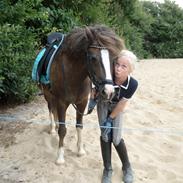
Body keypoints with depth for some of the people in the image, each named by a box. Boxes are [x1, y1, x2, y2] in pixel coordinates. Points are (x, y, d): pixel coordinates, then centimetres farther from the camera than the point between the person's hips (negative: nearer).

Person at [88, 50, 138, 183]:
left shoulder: (132, 84, -34)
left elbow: (121, 104, -21)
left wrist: (110, 119, -16)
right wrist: (92, 100, -18)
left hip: (117, 108, -1)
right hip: (103, 104, 1)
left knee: (116, 139, -3)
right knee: (105, 136, -2)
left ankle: (127, 167, 23)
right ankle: (107, 169, 16)